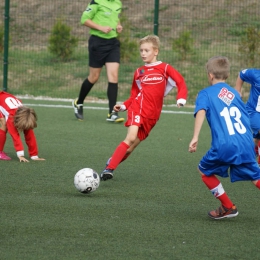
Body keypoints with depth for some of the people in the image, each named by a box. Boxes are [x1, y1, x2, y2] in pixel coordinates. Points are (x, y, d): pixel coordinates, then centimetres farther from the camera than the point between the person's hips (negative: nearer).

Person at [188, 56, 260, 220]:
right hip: (246, 143, 4)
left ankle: (228, 207, 19)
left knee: (205, 171, 20)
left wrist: (195, 137, -20)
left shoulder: (206, 93, 6)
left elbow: (201, 111, -13)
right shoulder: (235, 93, 20)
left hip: (224, 146, -4)